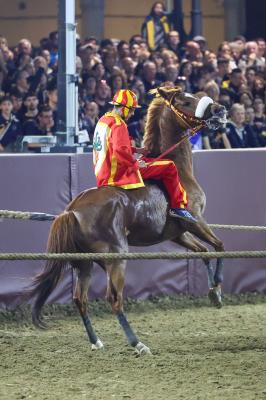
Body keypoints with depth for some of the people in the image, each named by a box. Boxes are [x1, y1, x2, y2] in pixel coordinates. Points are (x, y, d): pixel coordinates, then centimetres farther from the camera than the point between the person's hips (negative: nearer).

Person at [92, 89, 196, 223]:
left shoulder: (103, 121, 13)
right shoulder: (118, 125, -18)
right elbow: (120, 150, -32)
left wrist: (135, 151, 18)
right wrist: (136, 163, -19)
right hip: (119, 173, -10)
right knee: (169, 167, -7)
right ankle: (178, 206, -2)